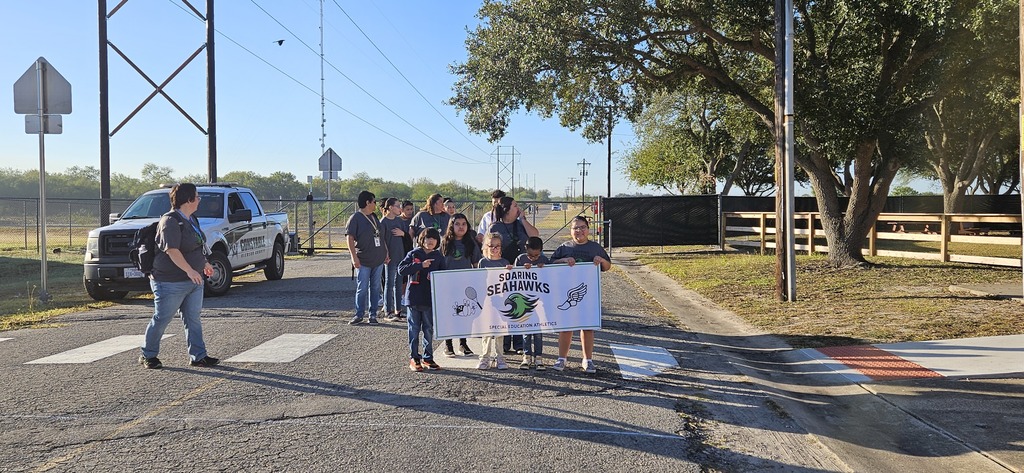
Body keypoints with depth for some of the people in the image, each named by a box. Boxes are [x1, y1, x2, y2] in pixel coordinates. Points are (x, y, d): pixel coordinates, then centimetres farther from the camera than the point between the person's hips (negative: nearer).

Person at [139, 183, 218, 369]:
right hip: (171, 282, -9)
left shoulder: (191, 219, 13)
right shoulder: (170, 221, -17)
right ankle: (147, 355, 19)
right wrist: (189, 270, -32)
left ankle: (198, 356, 13)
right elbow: (171, 250, -26)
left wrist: (204, 263, 29)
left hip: (193, 280, 9)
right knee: (161, 319, 3)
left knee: (193, 319, 9)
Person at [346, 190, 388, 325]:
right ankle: (359, 315, 8)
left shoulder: (374, 217, 14)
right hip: (363, 261, -6)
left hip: (378, 259, 6)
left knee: (375, 288, 8)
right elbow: (350, 238, -12)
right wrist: (354, 257, -18)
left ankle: (373, 314, 15)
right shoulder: (355, 218, -8)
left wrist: (386, 252, 17)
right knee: (362, 288, -2)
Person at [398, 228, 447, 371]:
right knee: (414, 329, 5)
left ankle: (428, 358, 19)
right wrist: (420, 265, -18)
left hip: (431, 299, 2)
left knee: (429, 330, 10)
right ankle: (414, 358, 13)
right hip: (413, 298, -2)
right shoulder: (413, 254, -1)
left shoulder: (439, 257, 7)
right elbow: (401, 269, -12)